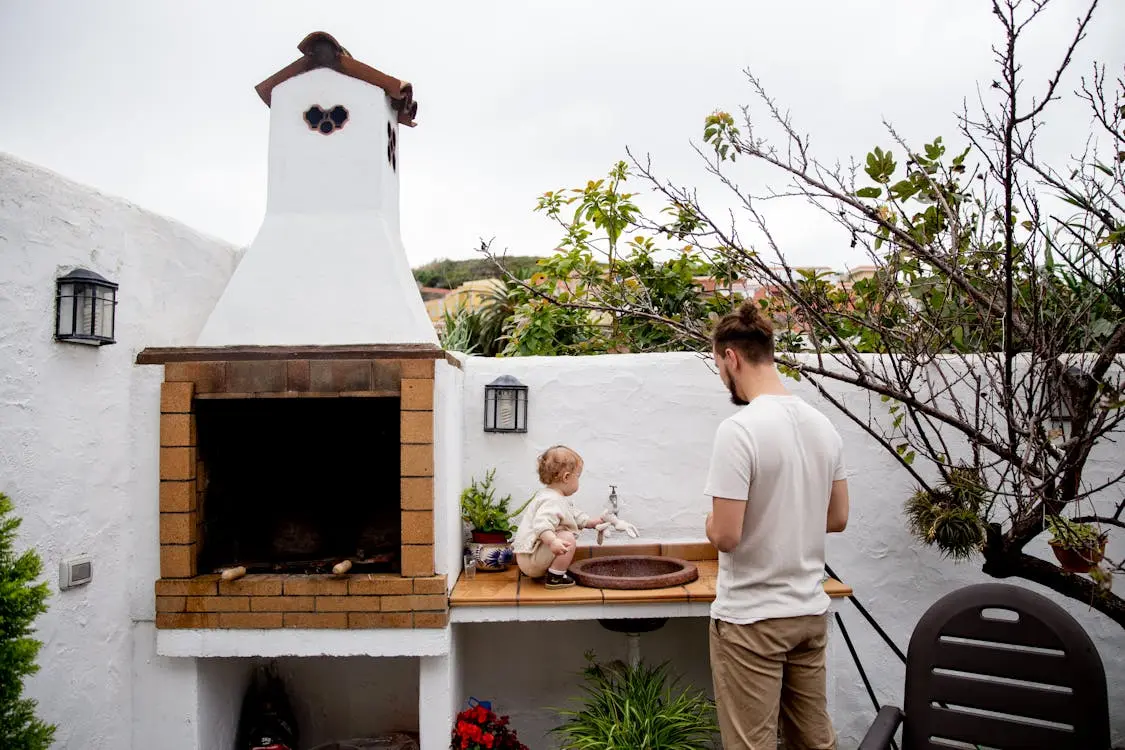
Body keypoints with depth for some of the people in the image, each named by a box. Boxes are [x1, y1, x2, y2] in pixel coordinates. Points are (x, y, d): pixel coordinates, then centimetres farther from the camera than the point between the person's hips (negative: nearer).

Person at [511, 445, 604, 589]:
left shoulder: (557, 497, 13)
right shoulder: (551, 501, -22)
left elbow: (575, 515, 25)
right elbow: (541, 525, -39)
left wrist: (593, 522, 18)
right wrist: (553, 541, -54)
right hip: (530, 560, -11)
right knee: (568, 539, -24)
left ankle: (542, 572, 19)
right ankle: (555, 578, -12)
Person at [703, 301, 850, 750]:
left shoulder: (738, 429, -21)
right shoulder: (822, 425, 3)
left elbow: (725, 536, -21)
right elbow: (837, 518, 12)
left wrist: (711, 522, -1)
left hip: (751, 619, -7)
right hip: (810, 612, 7)